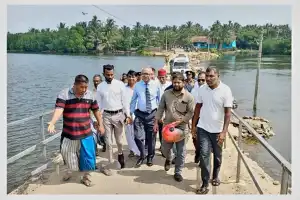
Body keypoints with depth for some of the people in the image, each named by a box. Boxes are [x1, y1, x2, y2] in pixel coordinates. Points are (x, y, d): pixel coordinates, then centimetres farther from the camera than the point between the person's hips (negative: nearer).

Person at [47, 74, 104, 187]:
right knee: (67, 154, 17)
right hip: (69, 133, -1)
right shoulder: (64, 94, -12)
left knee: (88, 157, 6)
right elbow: (59, 109, -26)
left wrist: (100, 125, 12)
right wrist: (52, 123, -42)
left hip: (86, 133, 2)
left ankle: (85, 177, 30)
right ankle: (70, 170, 49)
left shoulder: (90, 95, -1)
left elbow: (96, 110, 10)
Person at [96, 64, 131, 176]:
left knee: (119, 139, 12)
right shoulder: (100, 87, 1)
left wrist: (127, 115, -5)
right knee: (108, 141, 7)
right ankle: (111, 163, 20)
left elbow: (124, 101, -2)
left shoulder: (120, 84, -4)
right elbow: (99, 104, 5)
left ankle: (120, 154, 43)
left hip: (118, 114, -1)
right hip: (106, 115, 1)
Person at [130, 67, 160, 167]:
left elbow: (159, 99, 6)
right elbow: (133, 100, 7)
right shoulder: (137, 85, 1)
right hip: (140, 114, 0)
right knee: (138, 137, -5)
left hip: (152, 114, 0)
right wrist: (130, 113, 7)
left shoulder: (155, 85, -1)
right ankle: (142, 155, 23)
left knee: (151, 137, 12)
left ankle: (150, 157, 34)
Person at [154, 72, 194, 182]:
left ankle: (178, 172, 24)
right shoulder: (166, 94, -1)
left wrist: (179, 121, -17)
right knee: (165, 148, 12)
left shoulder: (188, 96, -8)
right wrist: (156, 122, 0)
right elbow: (160, 108, 4)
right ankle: (168, 159, 47)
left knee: (180, 152, 6)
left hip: (181, 127, -2)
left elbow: (191, 112, -8)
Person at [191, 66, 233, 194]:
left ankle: (215, 176, 40)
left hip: (218, 130, -1)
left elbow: (228, 112, -13)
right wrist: (193, 125, 5)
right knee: (204, 155, -2)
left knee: (217, 156, 16)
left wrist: (224, 131, -18)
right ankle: (205, 184, 7)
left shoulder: (226, 90, -13)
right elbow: (198, 108, 5)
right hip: (203, 128, 1)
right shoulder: (201, 89, -3)